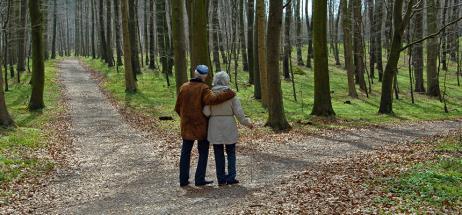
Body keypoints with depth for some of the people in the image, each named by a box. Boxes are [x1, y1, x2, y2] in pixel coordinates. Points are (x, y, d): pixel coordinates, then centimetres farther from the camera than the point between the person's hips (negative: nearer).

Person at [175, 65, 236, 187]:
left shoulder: (184, 87, 2)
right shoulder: (203, 88, -12)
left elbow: (178, 107, 7)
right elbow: (212, 99, -32)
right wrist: (229, 94, -25)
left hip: (186, 126, 4)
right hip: (201, 126, -4)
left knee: (185, 152, 12)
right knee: (203, 153, 8)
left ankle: (183, 179, 12)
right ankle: (200, 179, 3)